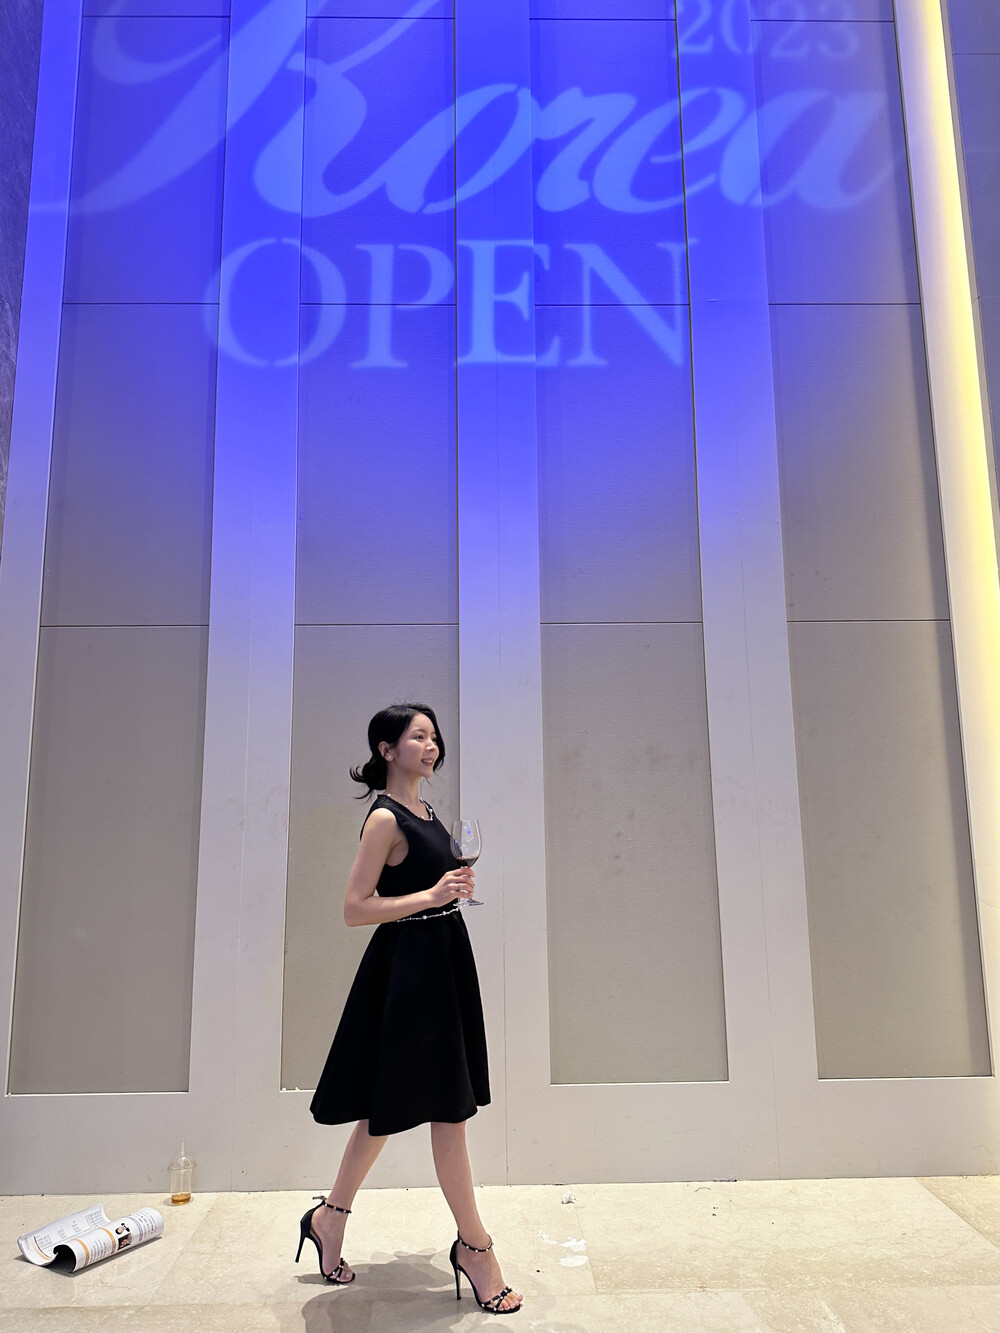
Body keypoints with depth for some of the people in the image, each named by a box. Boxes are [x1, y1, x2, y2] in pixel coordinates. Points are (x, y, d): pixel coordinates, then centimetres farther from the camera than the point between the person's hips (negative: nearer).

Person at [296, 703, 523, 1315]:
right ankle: (475, 1248, 16)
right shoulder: (384, 819, -16)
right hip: (408, 964, -9)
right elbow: (355, 909, -18)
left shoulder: (425, 812, 11)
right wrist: (432, 895, -23)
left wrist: (457, 884, 6)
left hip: (444, 959, 9)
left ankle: (330, 1216, 35)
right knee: (448, 1109, 1)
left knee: (388, 1106, 18)